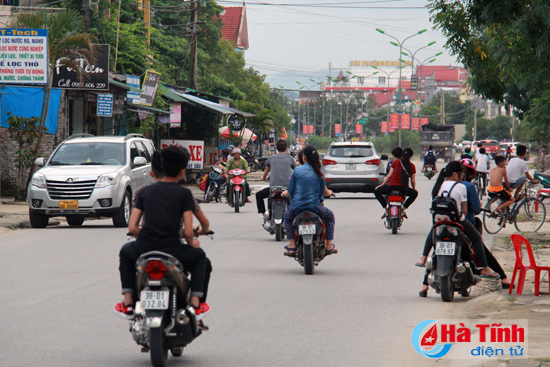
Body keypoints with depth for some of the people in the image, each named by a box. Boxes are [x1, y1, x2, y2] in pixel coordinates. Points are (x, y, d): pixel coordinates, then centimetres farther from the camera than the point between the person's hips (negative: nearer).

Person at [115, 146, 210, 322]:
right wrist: (191, 243, 17)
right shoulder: (184, 193, 0)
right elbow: (188, 231, -6)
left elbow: (132, 228, 6)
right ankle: (196, 304, 19)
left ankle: (128, 303, 26)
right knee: (199, 256, 30)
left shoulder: (145, 191, 9)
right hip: (172, 252, -2)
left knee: (126, 252, 37)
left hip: (143, 251, 2)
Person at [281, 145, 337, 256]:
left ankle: (292, 244, 17)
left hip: (297, 206, 0)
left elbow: (290, 191, 0)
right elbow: (322, 192, 6)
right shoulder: (319, 173, 0)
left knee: (286, 217, 32)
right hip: (315, 206, 0)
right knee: (330, 217, 28)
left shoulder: (297, 170, -4)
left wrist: (285, 194, 23)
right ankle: (328, 245, 20)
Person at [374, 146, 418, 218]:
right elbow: (413, 180, 9)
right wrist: (414, 188, 28)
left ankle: (386, 210, 7)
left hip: (392, 186, -2)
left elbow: (389, 175, 2)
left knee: (377, 192, 21)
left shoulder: (396, 162, 1)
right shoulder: (412, 166, 5)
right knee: (415, 193, 32)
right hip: (403, 188, 2)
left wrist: (382, 185, 12)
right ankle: (403, 210, 18)